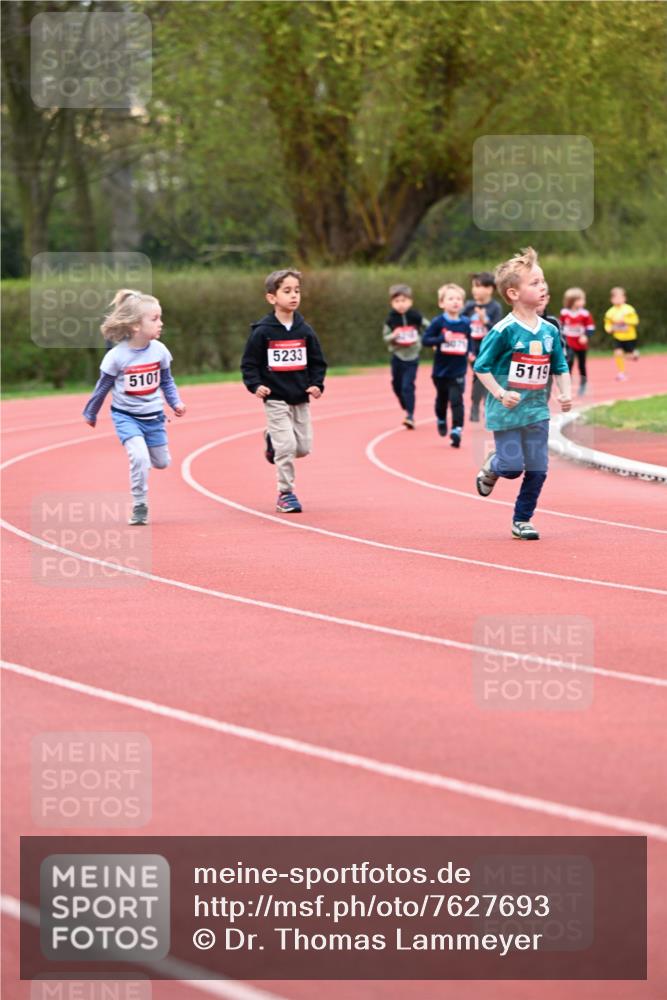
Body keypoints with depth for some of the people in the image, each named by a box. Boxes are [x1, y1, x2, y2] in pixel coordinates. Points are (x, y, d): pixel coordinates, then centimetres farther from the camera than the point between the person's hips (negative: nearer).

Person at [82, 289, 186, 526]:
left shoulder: (159, 351, -9)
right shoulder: (116, 356, -18)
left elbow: (166, 381, 8)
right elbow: (103, 387, -3)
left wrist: (176, 402, -6)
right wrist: (90, 414, 8)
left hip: (153, 415, 4)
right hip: (126, 415, -4)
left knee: (162, 462, 12)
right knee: (139, 457, -21)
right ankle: (139, 508, -6)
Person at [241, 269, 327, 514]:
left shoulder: (305, 331, 4)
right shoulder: (262, 332, -7)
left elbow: (317, 362, 12)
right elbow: (249, 363, -2)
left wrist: (317, 384, -4)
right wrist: (255, 385, -17)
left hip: (301, 399, 4)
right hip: (275, 399, -4)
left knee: (303, 447, 4)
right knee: (286, 446, -12)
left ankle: (273, 442, 35)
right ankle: (285, 493, 1)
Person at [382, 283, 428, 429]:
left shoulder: (415, 316, -8)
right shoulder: (391, 319, -4)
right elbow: (385, 337, -1)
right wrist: (393, 336, -21)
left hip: (412, 356, -3)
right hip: (397, 355, 3)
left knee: (408, 386, -13)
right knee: (397, 385, 14)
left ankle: (410, 416, -12)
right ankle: (407, 408, 37)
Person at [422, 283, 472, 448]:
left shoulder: (466, 323, -1)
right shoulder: (438, 322, -9)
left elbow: (471, 340, 15)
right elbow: (425, 340, -12)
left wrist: (470, 352, -2)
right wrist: (442, 339, -26)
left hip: (458, 372, 0)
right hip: (441, 371, 0)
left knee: (456, 401, -11)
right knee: (442, 399, 19)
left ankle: (457, 430, -12)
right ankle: (441, 421, 45)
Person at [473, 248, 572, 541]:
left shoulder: (549, 331, 4)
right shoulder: (504, 330, -14)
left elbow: (560, 368, 14)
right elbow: (481, 366, -9)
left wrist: (565, 394, -3)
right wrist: (500, 394, -18)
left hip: (537, 409, 5)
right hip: (506, 411, -5)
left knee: (537, 469, 2)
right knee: (512, 466, -8)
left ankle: (522, 520, 16)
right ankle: (491, 468, 28)